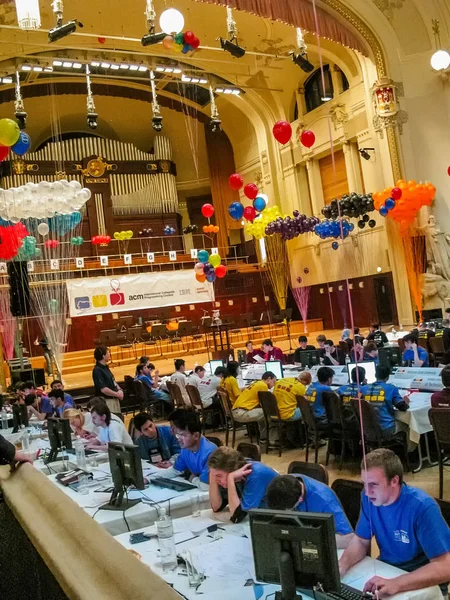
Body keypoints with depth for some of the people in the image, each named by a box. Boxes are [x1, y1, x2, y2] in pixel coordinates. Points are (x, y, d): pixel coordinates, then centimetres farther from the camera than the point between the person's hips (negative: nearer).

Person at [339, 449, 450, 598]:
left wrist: (395, 584, -39)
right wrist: (341, 566, -18)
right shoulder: (369, 497, -9)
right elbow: (361, 540, 2)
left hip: (424, 583, -5)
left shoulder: (422, 507, -25)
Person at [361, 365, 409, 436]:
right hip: (386, 429, -3)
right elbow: (402, 407, -5)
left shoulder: (364, 388, 1)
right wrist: (406, 402, 17)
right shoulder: (391, 388, -7)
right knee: (403, 423, 27)